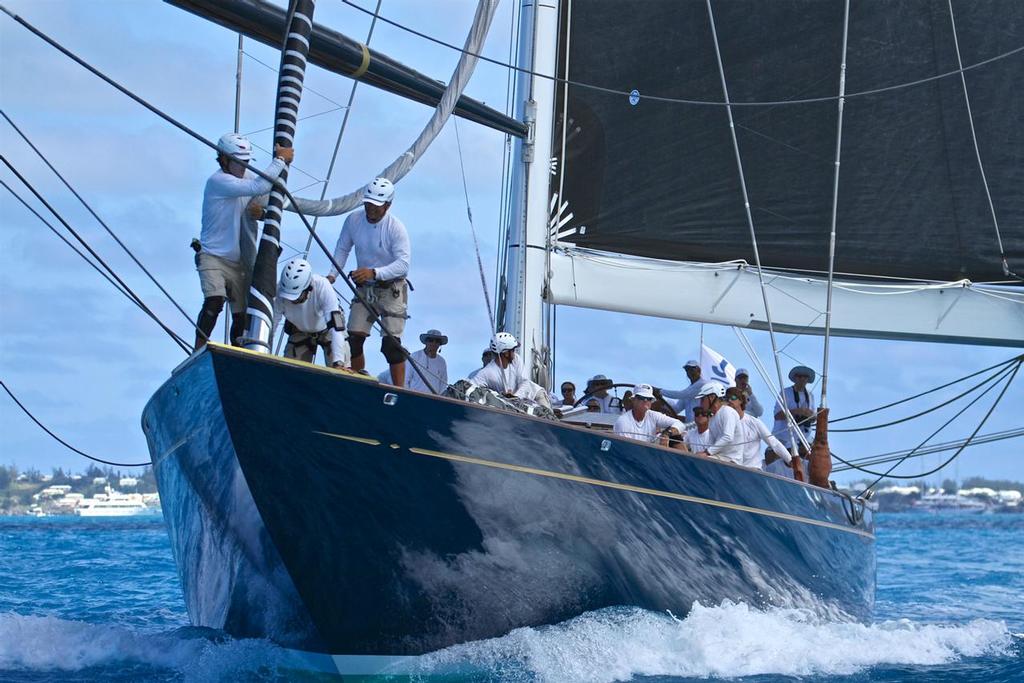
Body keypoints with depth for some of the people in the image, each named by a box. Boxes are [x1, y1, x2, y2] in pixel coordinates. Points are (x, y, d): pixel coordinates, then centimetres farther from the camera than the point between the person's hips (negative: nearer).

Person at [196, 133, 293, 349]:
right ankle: (198, 352, -24)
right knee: (214, 301, -28)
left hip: (239, 262, 7)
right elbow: (259, 187, -26)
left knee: (242, 316, 4)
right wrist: (280, 160, -18)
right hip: (213, 258, -7)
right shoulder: (217, 181, -16)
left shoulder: (247, 176, 8)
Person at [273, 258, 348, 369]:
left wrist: (338, 362, -52)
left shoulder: (322, 287, -40)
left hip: (326, 329, -2)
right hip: (300, 332, 3)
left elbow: (335, 326, -43)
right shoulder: (279, 291, -33)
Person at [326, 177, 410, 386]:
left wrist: (374, 273, -38)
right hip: (364, 289, 5)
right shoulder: (353, 220, -5)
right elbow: (342, 249, 7)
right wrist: (332, 274, -7)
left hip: (392, 289, -5)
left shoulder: (396, 228, -19)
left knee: (391, 342, -13)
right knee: (353, 338, -3)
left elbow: (403, 264, -25)